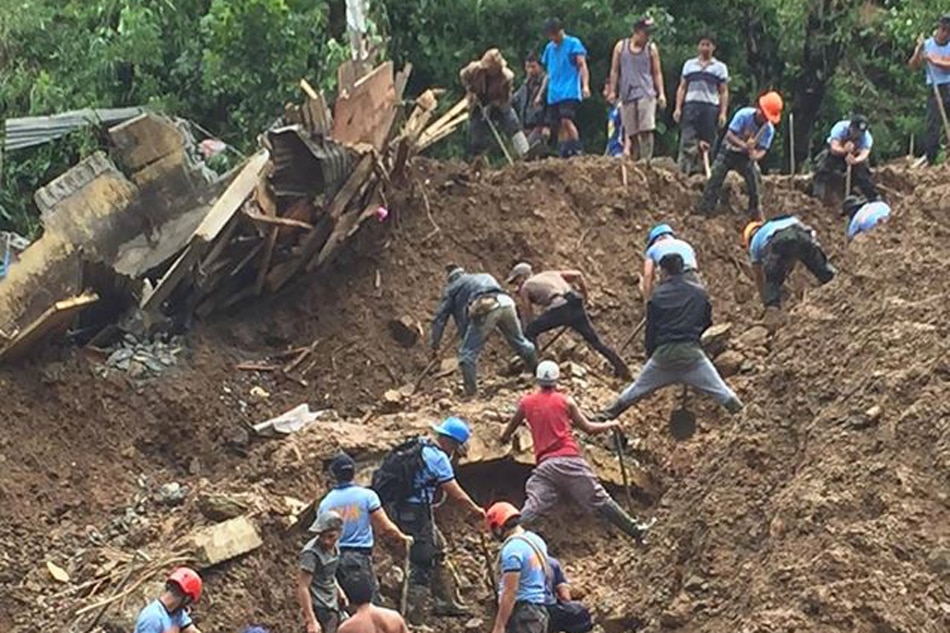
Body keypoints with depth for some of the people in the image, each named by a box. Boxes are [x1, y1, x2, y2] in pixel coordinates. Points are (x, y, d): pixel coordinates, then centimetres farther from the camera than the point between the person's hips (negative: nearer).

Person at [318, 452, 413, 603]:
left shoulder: (325, 503, 5)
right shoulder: (367, 496, -4)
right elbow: (386, 527, -2)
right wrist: (403, 537, 15)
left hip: (334, 558, 4)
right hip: (360, 556, -4)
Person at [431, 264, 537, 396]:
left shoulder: (452, 288, 27)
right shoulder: (485, 276, 41)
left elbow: (440, 318, 24)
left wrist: (435, 347, 27)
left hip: (484, 308, -5)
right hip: (505, 303, 5)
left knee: (468, 354, 5)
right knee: (519, 341, 25)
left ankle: (470, 391, 1)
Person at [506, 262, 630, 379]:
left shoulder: (525, 289, 23)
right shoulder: (550, 274, 34)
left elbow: (528, 318, 22)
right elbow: (578, 275, 23)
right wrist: (584, 296, 34)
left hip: (558, 308, -5)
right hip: (575, 304, 5)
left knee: (530, 332, 14)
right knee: (594, 340, 14)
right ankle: (621, 367, 9)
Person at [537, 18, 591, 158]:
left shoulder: (573, 43, 1)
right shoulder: (549, 48, 18)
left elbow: (582, 65, -6)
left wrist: (585, 85, -21)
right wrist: (541, 94, 22)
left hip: (570, 92, -6)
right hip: (553, 95, 6)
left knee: (566, 121, -23)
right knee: (559, 126, 2)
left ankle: (579, 151, -19)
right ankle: (563, 157, 4)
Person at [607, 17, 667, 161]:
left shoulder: (651, 48, 6)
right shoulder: (621, 46, 9)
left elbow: (657, 73, 8)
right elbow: (614, 71, 12)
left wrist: (661, 93, -1)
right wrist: (612, 91, 5)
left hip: (646, 94, -2)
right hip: (627, 94, 2)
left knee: (646, 129, -14)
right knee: (631, 132, 4)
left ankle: (646, 159, -16)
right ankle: (635, 160, 11)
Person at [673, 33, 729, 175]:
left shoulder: (720, 67, 11)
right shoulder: (689, 65, 17)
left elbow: (724, 92, 8)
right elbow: (682, 88, 16)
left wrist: (723, 113, -3)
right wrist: (678, 108, 5)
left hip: (711, 107, -1)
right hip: (691, 106, 1)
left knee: (708, 143, -3)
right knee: (687, 140, -10)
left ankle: (703, 170, -1)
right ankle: (684, 171, -13)